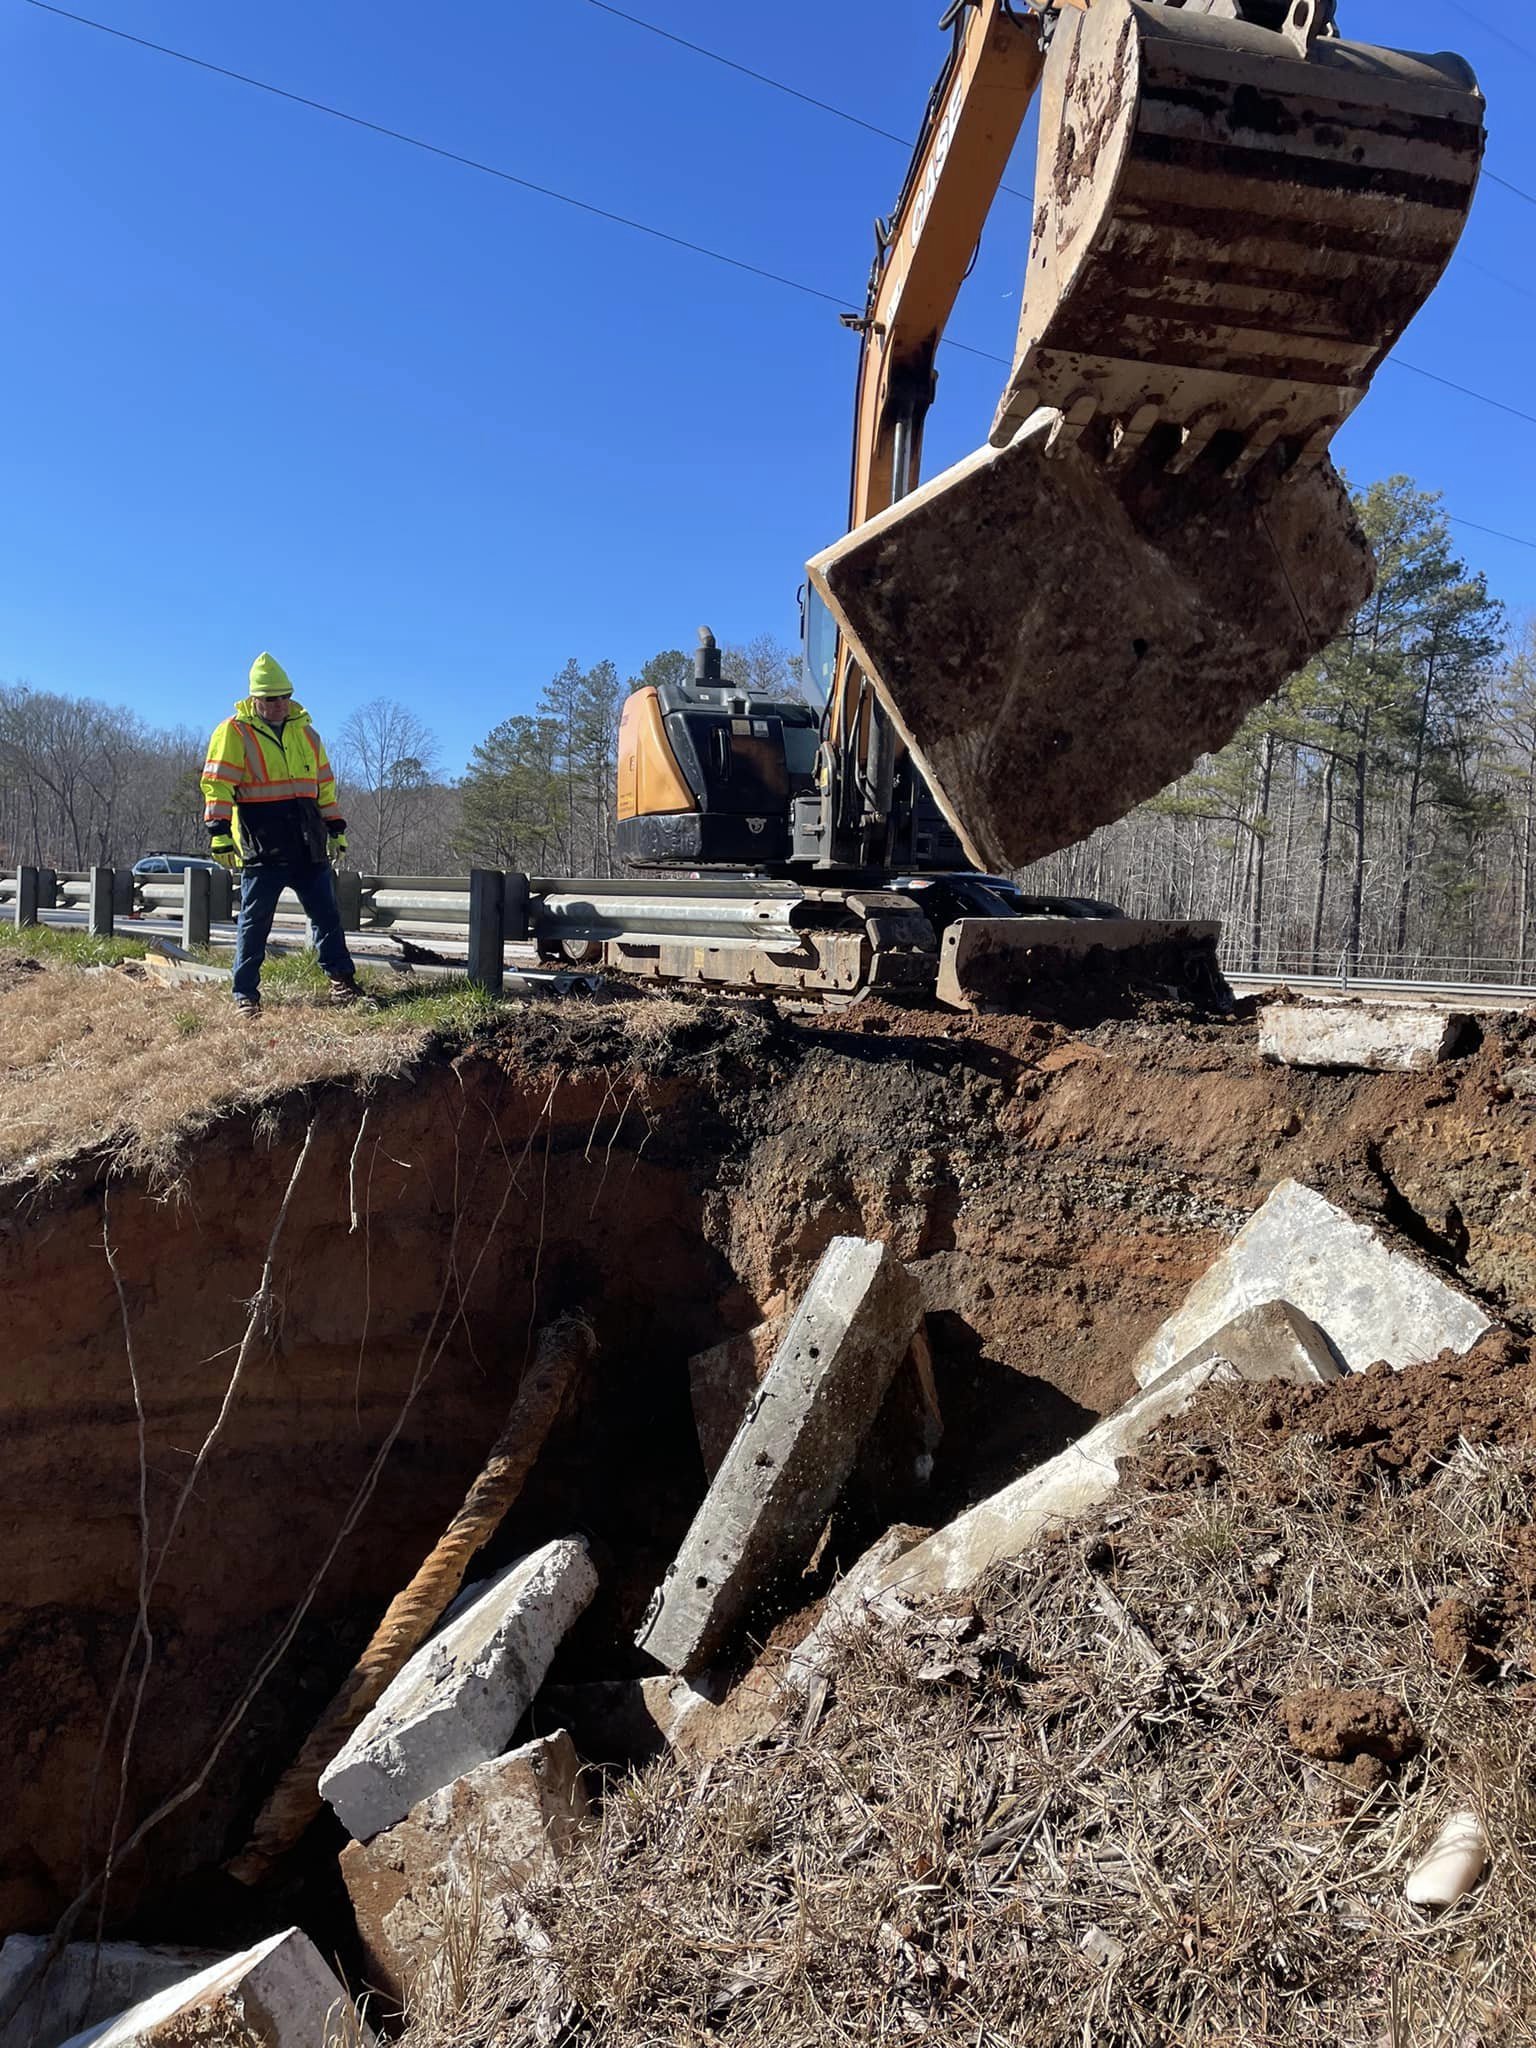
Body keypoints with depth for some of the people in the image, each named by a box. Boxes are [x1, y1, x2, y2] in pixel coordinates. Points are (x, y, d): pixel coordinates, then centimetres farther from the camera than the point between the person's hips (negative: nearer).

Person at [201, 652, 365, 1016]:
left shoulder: (306, 733, 15)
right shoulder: (234, 732, -2)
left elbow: (325, 784, 20)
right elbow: (217, 785, -7)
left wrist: (336, 830, 17)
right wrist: (220, 834, -15)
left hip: (309, 848, 5)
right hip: (262, 848, -5)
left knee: (327, 915, 6)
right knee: (254, 923, 1)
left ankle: (342, 982, 12)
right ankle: (245, 995, 8)